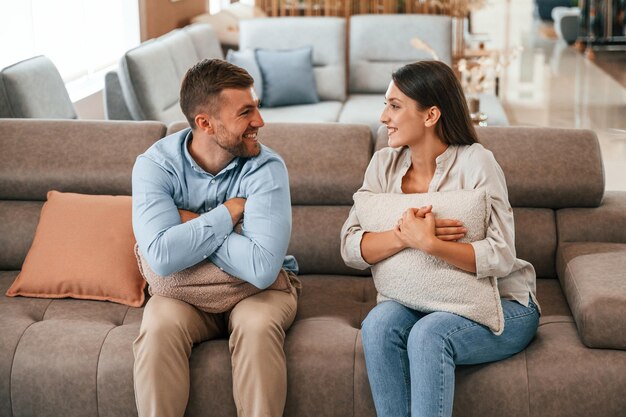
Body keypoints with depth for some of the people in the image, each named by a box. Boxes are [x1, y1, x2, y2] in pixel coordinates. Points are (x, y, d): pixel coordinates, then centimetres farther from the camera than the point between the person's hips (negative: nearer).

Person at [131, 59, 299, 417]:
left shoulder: (266, 168, -17)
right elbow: (162, 256, -30)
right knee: (159, 326, -30)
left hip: (258, 287, -1)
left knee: (257, 325, -33)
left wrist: (192, 233, -21)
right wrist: (228, 213, -21)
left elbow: (261, 267, -31)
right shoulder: (155, 165, -13)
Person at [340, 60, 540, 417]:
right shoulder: (385, 164, 0)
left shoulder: (475, 163, -14)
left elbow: (501, 258, -22)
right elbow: (351, 248, -9)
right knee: (380, 321, -26)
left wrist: (428, 243, -33)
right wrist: (404, 235, -27)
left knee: (428, 333, -32)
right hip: (422, 303, 4)